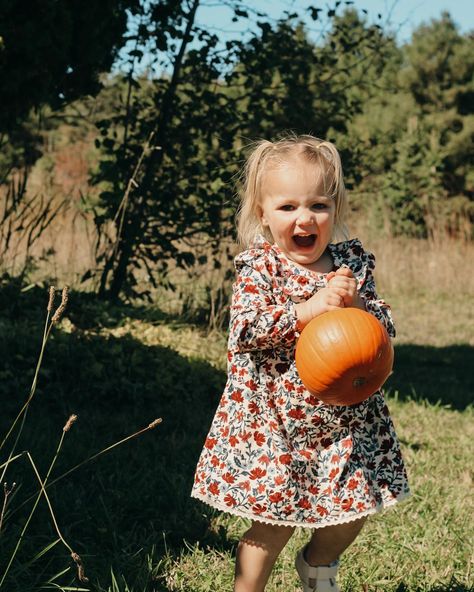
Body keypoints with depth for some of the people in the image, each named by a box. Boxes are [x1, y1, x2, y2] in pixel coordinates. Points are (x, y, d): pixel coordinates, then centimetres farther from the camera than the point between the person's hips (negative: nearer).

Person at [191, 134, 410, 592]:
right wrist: (308, 309, -26)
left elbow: (385, 327, 1)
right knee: (275, 521, 1)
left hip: (346, 418, 4)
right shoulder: (260, 267, -8)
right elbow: (243, 329, -20)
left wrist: (356, 303, -19)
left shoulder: (353, 262, 3)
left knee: (353, 511, 13)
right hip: (274, 423, -4)